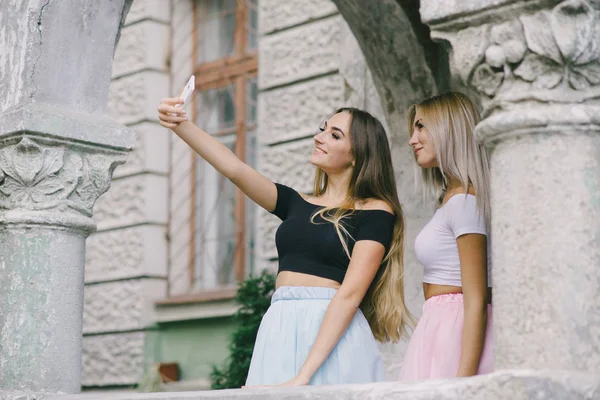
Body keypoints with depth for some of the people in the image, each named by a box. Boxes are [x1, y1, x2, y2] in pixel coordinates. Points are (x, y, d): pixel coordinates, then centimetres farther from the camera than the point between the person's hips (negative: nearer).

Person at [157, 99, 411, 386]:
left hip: (334, 335, -5)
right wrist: (181, 125, -9)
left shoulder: (374, 213, -2)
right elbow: (235, 169, 6)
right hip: (280, 332, 5)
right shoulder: (296, 204, 17)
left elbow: (350, 294, -12)